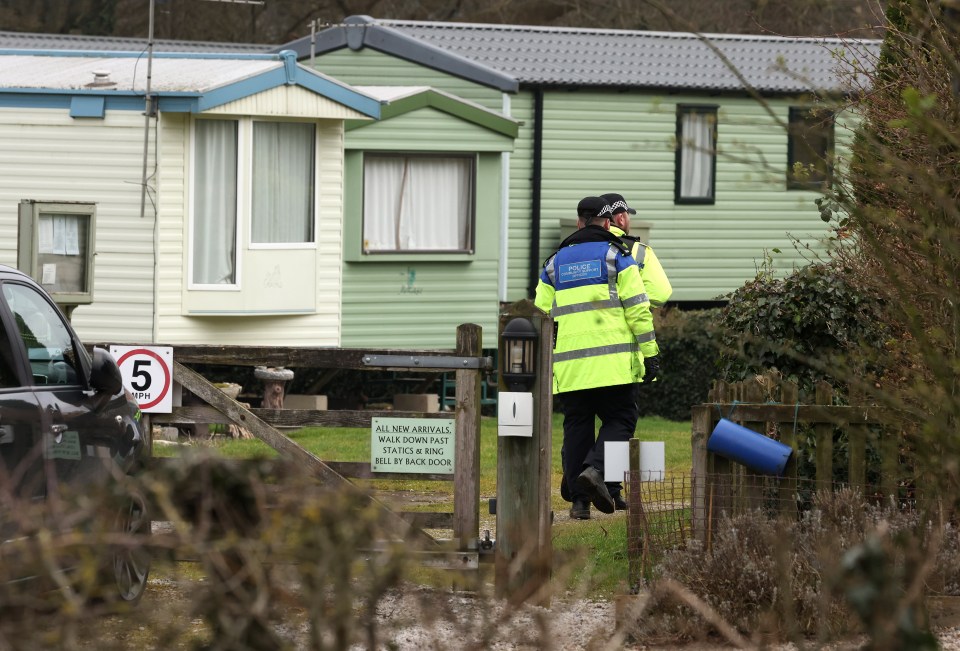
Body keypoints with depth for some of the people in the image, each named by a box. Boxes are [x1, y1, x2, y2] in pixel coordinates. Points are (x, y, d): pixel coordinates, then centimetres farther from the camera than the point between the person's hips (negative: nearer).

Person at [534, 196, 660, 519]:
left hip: (568, 363, 4)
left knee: (576, 426, 7)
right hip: (612, 361, -4)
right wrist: (649, 352, -1)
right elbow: (637, 308, -4)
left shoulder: (555, 262, 16)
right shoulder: (616, 256, 3)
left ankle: (579, 500, 2)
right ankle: (595, 469, -23)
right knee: (619, 420, 2)